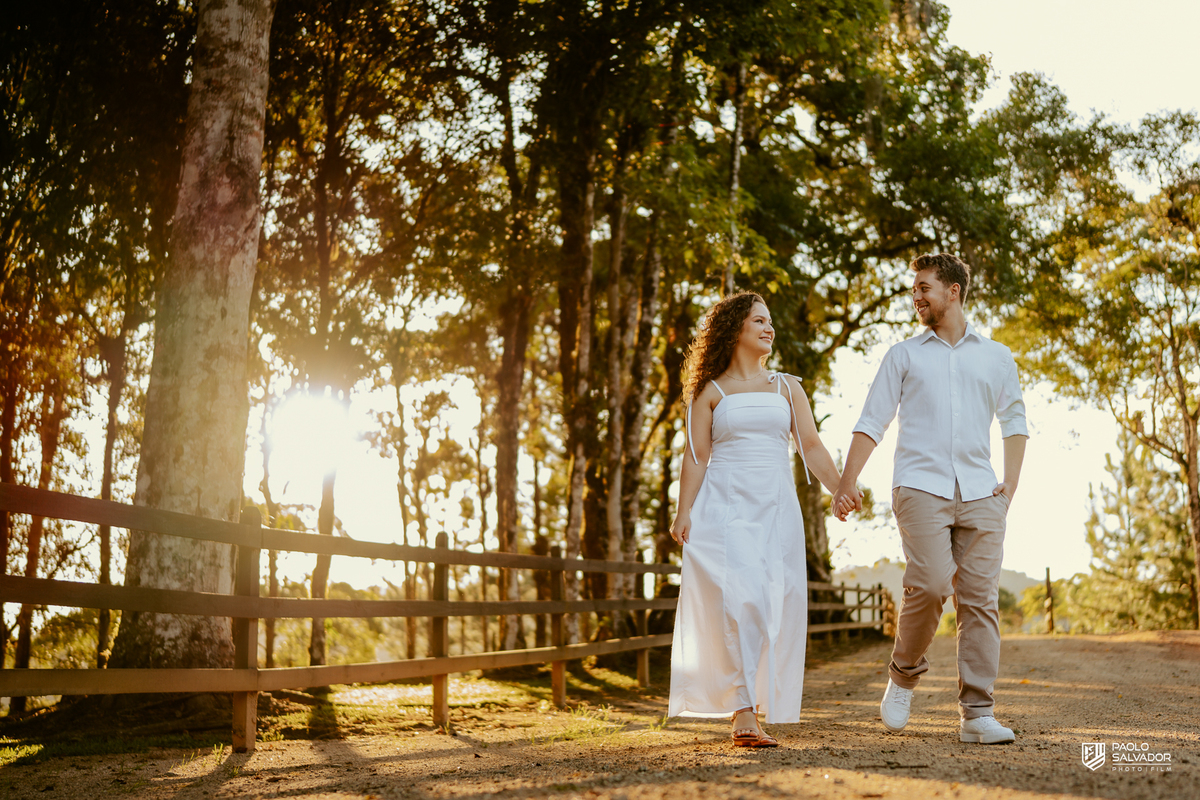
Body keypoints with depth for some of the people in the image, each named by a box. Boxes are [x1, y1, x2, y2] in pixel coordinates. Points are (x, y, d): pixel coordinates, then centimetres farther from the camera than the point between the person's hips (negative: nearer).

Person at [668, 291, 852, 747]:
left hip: (776, 508, 3)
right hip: (724, 506, -3)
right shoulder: (711, 391, 8)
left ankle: (748, 713, 11)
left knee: (774, 609, 0)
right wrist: (683, 511, -8)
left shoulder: (787, 388, 16)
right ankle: (743, 713, -16)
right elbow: (696, 456, 3)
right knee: (741, 603, -16)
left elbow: (811, 446, 9)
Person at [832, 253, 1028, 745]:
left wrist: (1010, 483, 7)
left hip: (979, 492, 2)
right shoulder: (904, 355, 13)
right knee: (930, 584, -19)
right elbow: (872, 422, 8)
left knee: (980, 597, -4)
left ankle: (977, 714, 1)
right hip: (921, 486, -2)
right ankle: (904, 674, 6)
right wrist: (847, 483, -3)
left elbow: (1014, 420, 20)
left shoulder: (996, 357, 18)